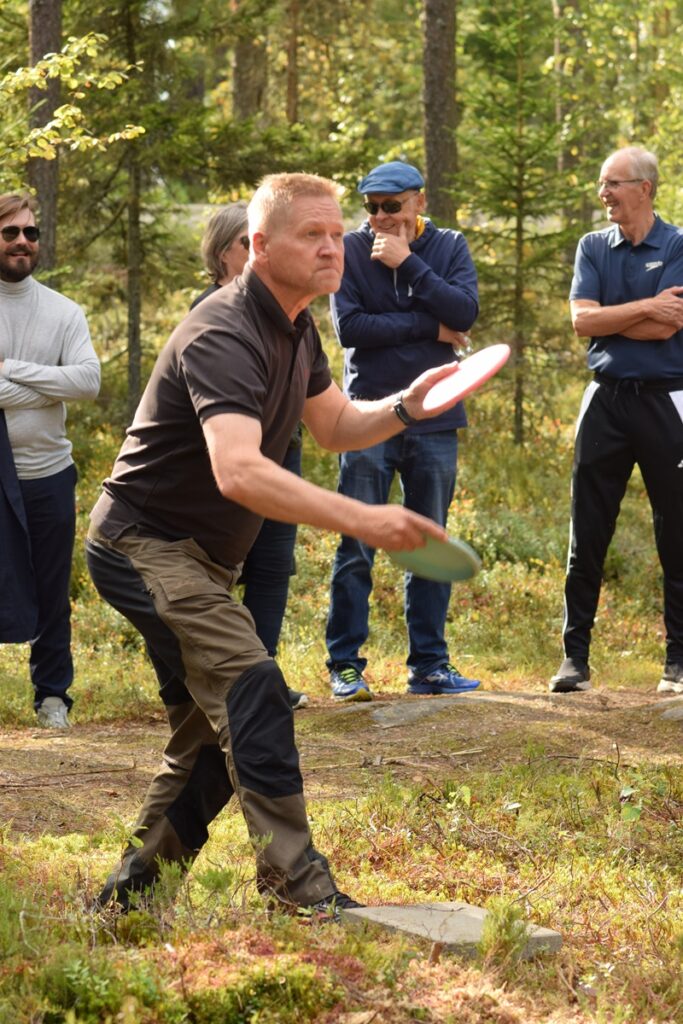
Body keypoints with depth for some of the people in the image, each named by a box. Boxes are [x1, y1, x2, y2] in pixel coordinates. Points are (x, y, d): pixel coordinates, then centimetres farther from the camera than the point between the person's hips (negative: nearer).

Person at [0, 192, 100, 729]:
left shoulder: (64, 312, 6)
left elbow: (89, 381, -9)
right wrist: (46, 387, -15)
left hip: (50, 474, 3)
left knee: (52, 595, 11)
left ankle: (53, 695, 24)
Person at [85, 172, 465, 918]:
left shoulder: (295, 330, 7)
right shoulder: (224, 337, -25)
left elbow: (334, 425, 20)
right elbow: (237, 472, -40)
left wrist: (405, 406, -2)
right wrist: (363, 521, -48)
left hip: (197, 560, 10)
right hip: (145, 545, -10)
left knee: (214, 732, 13)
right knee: (251, 693, -22)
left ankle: (132, 890, 24)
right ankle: (297, 887, -23)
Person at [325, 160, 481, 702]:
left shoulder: (450, 248, 5)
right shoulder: (351, 250, -1)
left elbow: (465, 312, -10)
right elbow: (349, 326, -13)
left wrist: (407, 264, -14)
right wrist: (429, 327, -10)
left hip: (434, 420, 2)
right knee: (357, 549, -3)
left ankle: (429, 664, 13)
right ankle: (345, 664, 4)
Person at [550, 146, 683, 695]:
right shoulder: (594, 248, 9)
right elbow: (582, 320, -4)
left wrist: (606, 317, -6)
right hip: (607, 399, 3)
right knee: (588, 537, 3)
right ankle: (575, 657, 8)